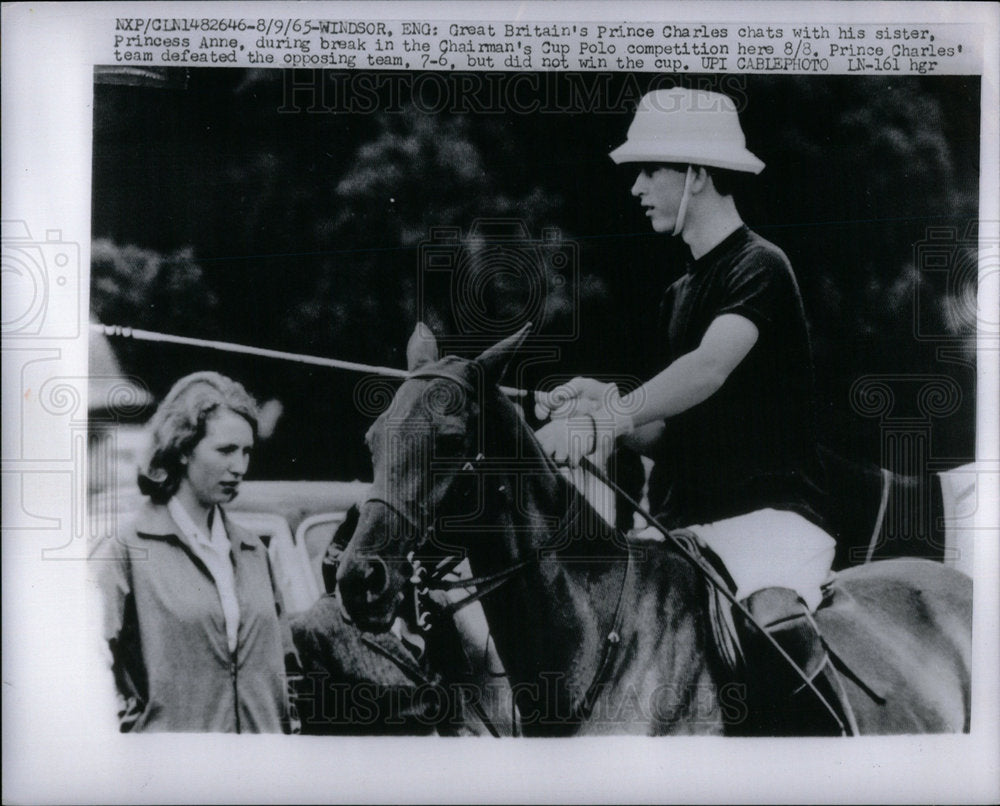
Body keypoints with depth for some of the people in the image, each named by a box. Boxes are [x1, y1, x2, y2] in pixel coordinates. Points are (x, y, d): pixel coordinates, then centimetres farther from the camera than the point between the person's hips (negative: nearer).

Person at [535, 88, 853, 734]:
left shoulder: (759, 266, -6)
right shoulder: (679, 294, 19)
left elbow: (712, 367, -25)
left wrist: (605, 419, -36)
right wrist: (601, 404, -1)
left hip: (770, 509, -8)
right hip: (680, 522, 8)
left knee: (772, 620, -34)